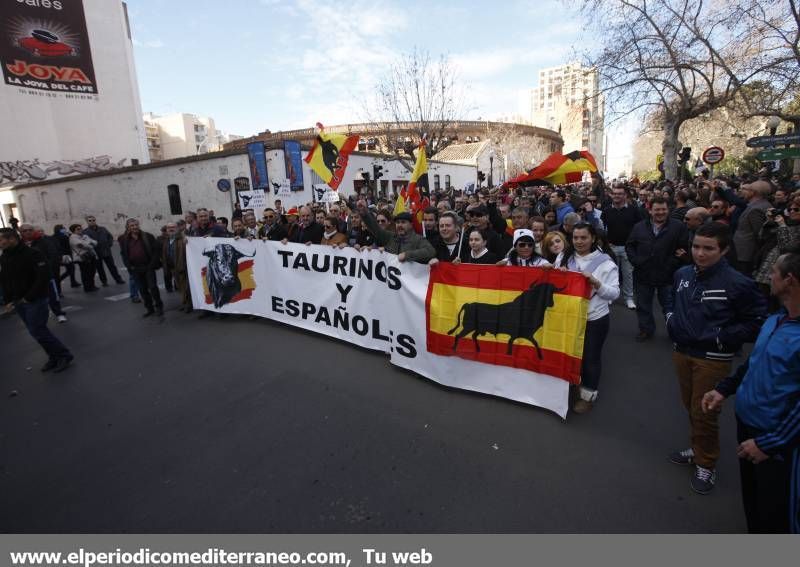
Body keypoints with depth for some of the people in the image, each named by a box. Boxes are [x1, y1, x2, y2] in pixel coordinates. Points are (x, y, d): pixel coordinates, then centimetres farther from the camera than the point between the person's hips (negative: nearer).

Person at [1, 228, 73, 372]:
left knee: (37, 331, -8)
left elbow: (43, 277, -21)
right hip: (18, 302, 7)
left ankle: (64, 355, 4)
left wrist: (29, 297, -19)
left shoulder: (32, 254, -15)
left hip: (36, 300, -7)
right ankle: (54, 357, 21)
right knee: (37, 330, 11)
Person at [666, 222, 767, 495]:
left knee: (703, 412, 5)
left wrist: (722, 337, -16)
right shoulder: (683, 274, 0)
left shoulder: (737, 283, -17)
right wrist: (671, 321, 4)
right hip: (682, 352, 5)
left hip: (713, 359, -5)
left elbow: (758, 321, -10)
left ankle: (706, 464, 26)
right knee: (690, 406, 19)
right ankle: (698, 449, 41)